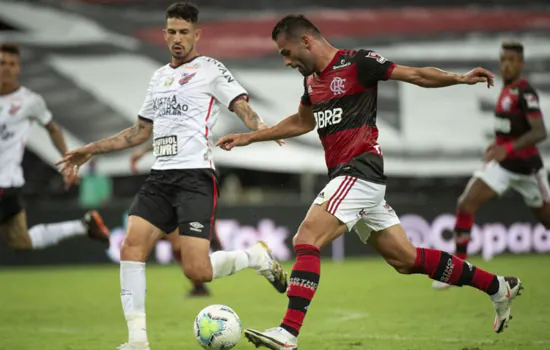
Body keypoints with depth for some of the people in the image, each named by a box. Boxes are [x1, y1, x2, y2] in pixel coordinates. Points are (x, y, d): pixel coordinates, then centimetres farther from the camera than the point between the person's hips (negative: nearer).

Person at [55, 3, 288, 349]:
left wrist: (262, 128, -32)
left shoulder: (210, 69, 2)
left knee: (197, 271, -16)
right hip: (160, 177, 6)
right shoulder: (159, 77, 21)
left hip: (196, 177, -6)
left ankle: (258, 256, 13)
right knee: (131, 247, -13)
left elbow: (242, 106, -10)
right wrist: (91, 150, 27)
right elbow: (140, 131, 29)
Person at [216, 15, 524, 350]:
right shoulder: (312, 78, 17)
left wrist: (460, 78, -18)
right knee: (405, 259, 10)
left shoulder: (356, 63, -8)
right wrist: (249, 137, 33)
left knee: (306, 241, -19)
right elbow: (302, 122, 34)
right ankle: (498, 287, 20)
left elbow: (416, 75, -6)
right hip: (345, 176, 9)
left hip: (360, 171, -9)